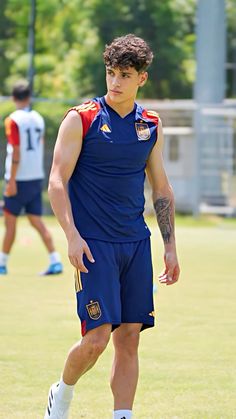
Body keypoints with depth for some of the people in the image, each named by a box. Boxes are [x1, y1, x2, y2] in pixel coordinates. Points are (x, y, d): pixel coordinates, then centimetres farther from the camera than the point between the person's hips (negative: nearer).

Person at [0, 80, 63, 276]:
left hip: (19, 179, -6)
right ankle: (55, 261, -4)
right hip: (37, 178, 6)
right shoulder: (38, 119, 8)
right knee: (36, 220, 6)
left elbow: (16, 153, -16)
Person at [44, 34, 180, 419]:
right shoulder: (81, 119, -5)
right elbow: (57, 181, -7)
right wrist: (72, 236, -17)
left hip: (136, 243, 5)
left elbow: (161, 188, 17)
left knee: (129, 337, 2)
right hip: (93, 244, -5)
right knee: (97, 337, -10)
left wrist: (170, 246, 12)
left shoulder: (151, 125, 9)